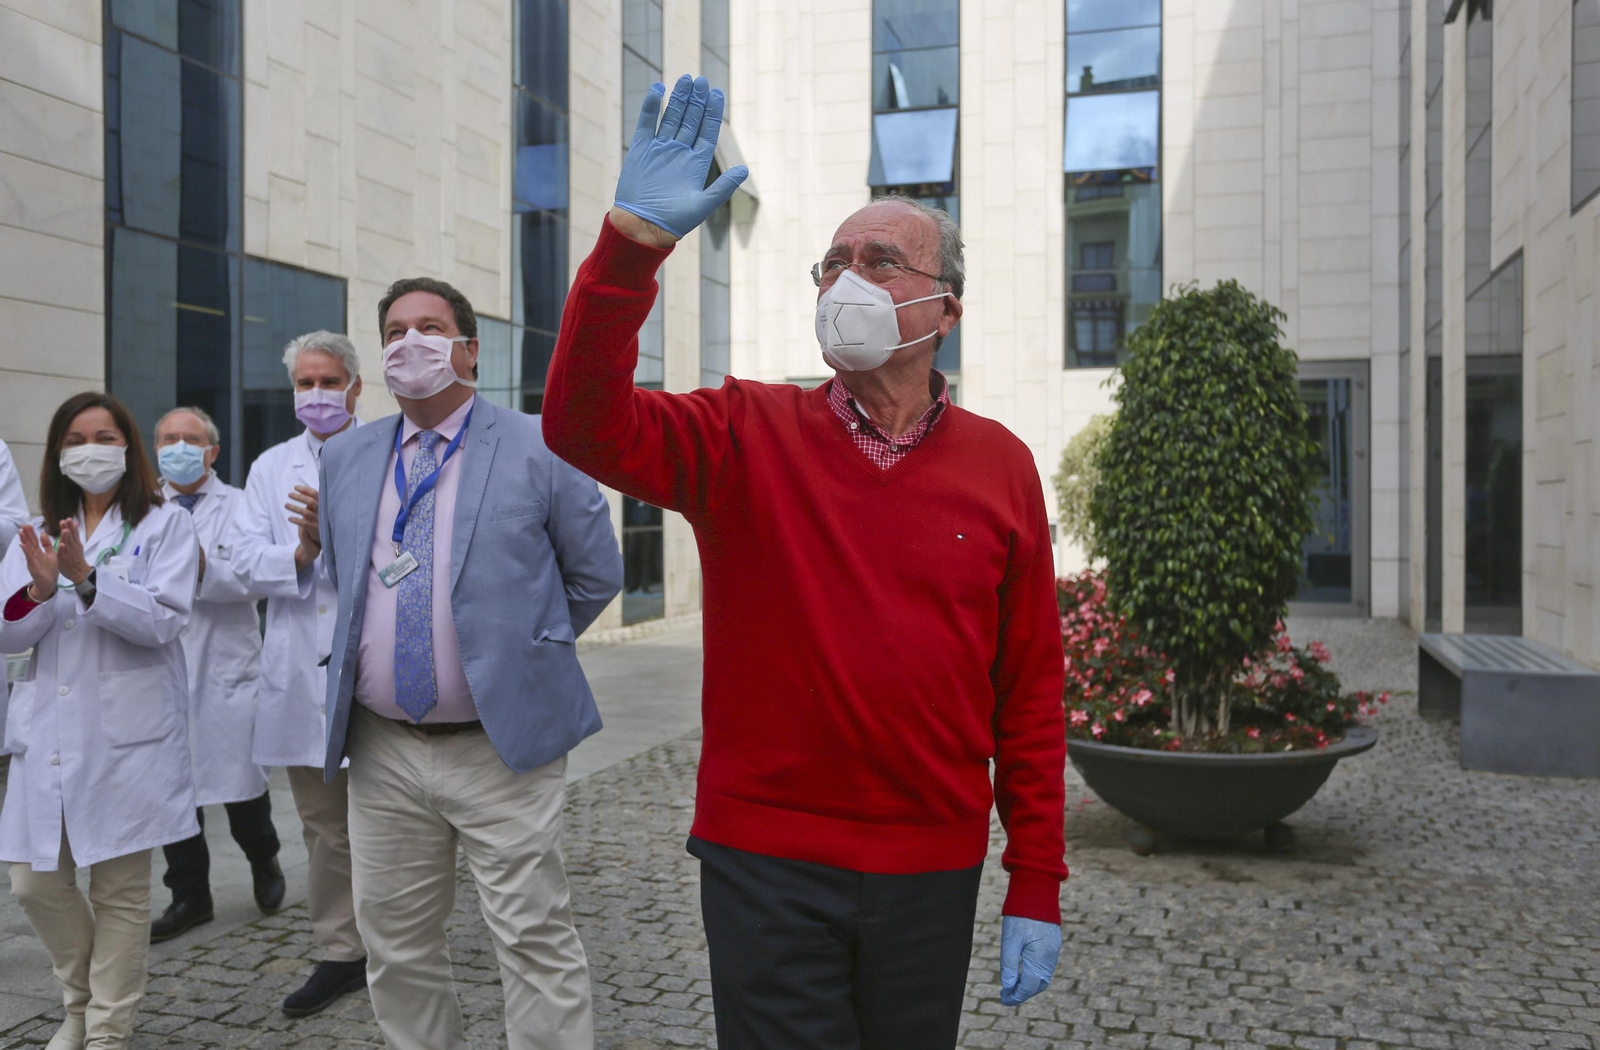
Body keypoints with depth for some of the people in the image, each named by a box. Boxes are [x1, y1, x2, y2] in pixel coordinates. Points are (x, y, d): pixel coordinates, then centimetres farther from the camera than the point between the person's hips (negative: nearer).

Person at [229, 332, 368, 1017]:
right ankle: (340, 953, 25)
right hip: (300, 672, 4)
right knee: (323, 826, 12)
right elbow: (246, 561, 5)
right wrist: (299, 556, -14)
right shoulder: (270, 467, 15)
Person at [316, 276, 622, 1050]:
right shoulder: (344, 460, 9)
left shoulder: (539, 449, -6)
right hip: (382, 752, 5)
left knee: (536, 943, 1)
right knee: (396, 947, 15)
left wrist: (523, 647, 6)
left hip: (500, 746, -4)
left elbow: (596, 575, 2)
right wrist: (370, 649, 14)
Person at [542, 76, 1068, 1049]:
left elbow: (1031, 686, 1)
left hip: (934, 870, 2)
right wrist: (633, 242, -29)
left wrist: (1037, 884, 1)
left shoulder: (1000, 464, -1)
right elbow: (587, 423, -18)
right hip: (766, 861, -1)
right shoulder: (747, 435, -3)